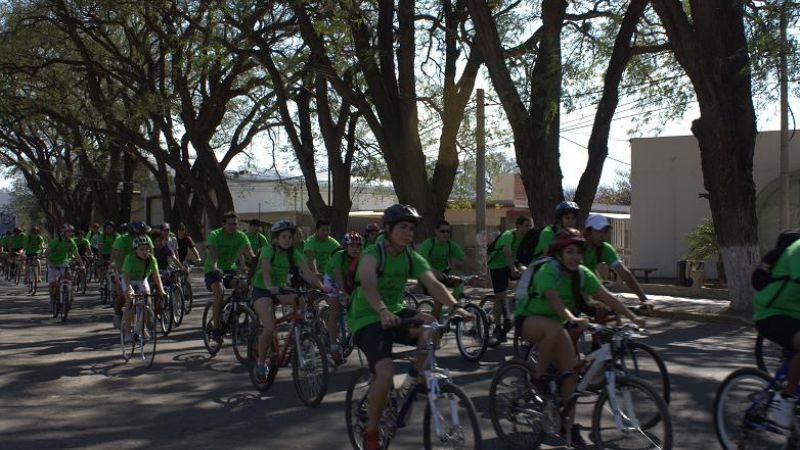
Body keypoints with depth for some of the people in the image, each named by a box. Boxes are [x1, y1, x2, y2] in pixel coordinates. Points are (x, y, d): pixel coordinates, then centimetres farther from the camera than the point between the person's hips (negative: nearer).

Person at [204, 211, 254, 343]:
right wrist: (214, 268, -51)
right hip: (213, 270, -5)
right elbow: (213, 253, -31)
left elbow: (249, 252, -17)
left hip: (230, 268, 5)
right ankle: (216, 328, -26)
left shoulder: (241, 236, -4)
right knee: (219, 291, -31)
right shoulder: (215, 235, -16)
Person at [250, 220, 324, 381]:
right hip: (262, 291, -5)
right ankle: (260, 362, -5)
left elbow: (306, 271, -16)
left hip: (281, 289, 5)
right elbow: (265, 270, -35)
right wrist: (269, 286, -54)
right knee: (270, 327, -25)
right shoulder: (268, 249, -16)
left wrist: (321, 287, -32)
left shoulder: (293, 253, -3)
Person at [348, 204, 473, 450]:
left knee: (432, 325, -26)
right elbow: (368, 284, -38)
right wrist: (383, 312, -57)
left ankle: (416, 376, -2)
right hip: (367, 320, -5)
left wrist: (456, 307, -35)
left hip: (394, 313, 5)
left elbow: (433, 284, -16)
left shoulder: (412, 258, -2)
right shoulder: (373, 254, -19)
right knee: (386, 372, -27)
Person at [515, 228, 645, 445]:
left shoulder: (582, 274, -6)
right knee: (556, 329, -39)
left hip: (556, 322, 6)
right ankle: (538, 377, -19)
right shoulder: (548, 271, -25)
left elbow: (606, 296, -10)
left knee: (570, 369, -9)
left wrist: (632, 317, -19)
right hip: (529, 319, -6)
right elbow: (554, 299, -40)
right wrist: (572, 319, -57)